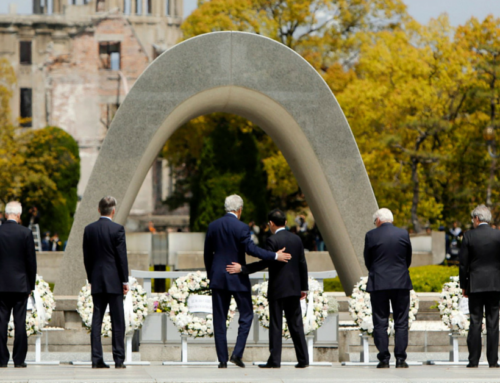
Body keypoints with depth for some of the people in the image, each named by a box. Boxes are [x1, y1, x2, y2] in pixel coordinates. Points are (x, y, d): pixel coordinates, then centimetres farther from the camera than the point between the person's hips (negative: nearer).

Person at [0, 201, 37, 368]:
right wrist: (31, 284, 8)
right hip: (20, 284, -1)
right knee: (20, 322, 1)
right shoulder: (25, 233, -6)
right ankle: (19, 359, 2)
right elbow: (31, 261, -3)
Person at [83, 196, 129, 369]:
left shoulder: (89, 229, 4)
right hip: (114, 280, -4)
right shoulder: (117, 229, -9)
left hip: (97, 281, 4)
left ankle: (97, 359, 1)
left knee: (96, 320, 5)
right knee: (117, 322, 1)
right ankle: (118, 359, 0)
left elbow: (86, 257, 8)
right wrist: (125, 280, -2)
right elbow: (122, 256, -8)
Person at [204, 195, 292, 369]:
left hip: (218, 278, 4)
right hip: (238, 278, -4)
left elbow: (207, 254, 11)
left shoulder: (213, 226, 5)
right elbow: (251, 248, -21)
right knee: (246, 315, 10)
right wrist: (275, 256, -18)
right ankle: (237, 353, -3)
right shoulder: (241, 227, -11)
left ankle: (222, 359, 5)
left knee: (219, 320, 7)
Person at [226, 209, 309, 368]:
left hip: (277, 289, -6)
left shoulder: (273, 240, -11)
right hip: (294, 289, 6)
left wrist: (242, 269, -13)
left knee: (276, 325, -2)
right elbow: (302, 264, 11)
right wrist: (304, 287, 17)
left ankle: (274, 360, -2)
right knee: (296, 324, 7)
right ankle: (303, 359, 5)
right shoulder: (296, 239, 8)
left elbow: (264, 263, -17)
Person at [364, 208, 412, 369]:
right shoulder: (403, 234, 1)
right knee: (401, 322, 5)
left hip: (378, 283, -1)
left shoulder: (371, 235, -4)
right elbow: (408, 259, 9)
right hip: (401, 283, 1)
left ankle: (384, 359, 0)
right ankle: (400, 359, 1)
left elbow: (367, 261, 4)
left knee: (380, 323, 3)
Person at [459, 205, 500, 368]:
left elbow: (463, 263, -1)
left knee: (475, 323, 1)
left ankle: (473, 359, -1)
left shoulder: (469, 236, -4)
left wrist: (463, 285, 8)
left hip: (475, 284, -1)